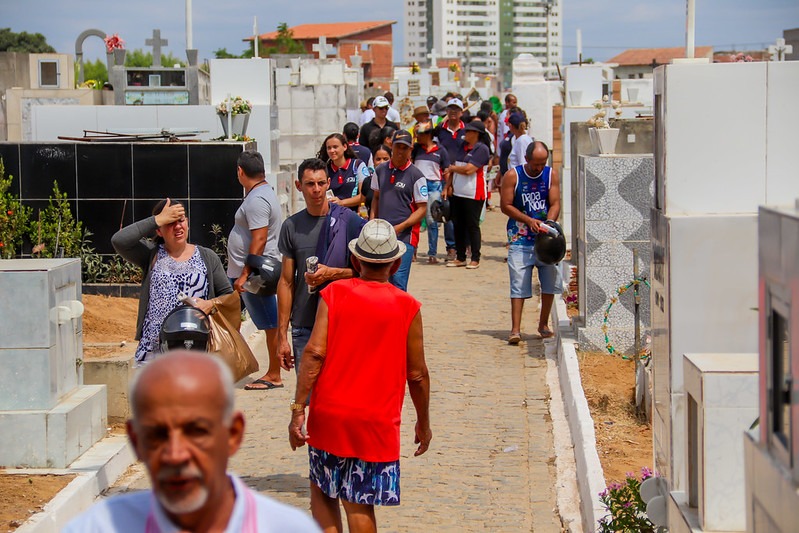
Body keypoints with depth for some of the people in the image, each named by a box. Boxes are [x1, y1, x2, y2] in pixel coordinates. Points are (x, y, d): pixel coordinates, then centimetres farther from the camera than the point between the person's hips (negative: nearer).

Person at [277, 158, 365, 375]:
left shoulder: (349, 221, -1)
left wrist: (332, 273, -14)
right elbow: (286, 282, 10)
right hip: (304, 327, 2)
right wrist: (282, 335, 7)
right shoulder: (292, 226, 7)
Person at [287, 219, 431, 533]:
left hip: (328, 415, 1)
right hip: (376, 421, 0)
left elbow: (314, 353, -11)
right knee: (359, 505, 4)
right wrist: (423, 423, 15)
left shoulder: (334, 293, -2)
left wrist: (298, 409, -8)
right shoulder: (407, 307, -2)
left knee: (322, 492, 17)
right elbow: (417, 374, 2)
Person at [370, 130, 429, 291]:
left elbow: (422, 209, -5)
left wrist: (400, 227, -16)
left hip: (405, 235, -5)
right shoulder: (380, 171, 11)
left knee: (398, 280, -12)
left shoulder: (416, 176, -4)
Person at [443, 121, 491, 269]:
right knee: (458, 225, 10)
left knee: (472, 225, -2)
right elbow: (454, 168, 19)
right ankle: (460, 257, 17)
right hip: (457, 193, 8)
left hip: (473, 194, -8)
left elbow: (468, 169, -19)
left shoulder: (481, 149, -11)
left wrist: (452, 168, -4)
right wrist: (448, 185, 7)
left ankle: (475, 259, 5)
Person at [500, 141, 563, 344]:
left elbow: (555, 203, -1)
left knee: (551, 281, 6)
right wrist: (529, 220, -16)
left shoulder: (551, 175, 3)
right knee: (518, 284, -7)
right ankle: (515, 329, -9)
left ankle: (543, 325, 23)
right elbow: (506, 206, -5)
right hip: (520, 239, -3)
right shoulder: (512, 176, -4)